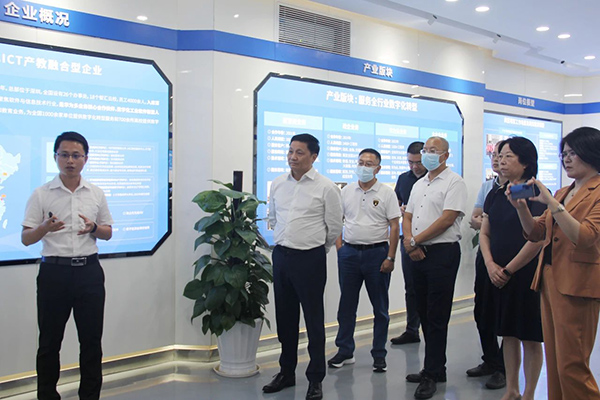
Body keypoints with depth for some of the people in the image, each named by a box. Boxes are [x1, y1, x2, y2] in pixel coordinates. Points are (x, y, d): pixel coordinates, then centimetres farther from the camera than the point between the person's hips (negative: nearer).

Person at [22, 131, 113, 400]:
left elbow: (108, 233, 14)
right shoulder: (41, 194, 1)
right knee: (50, 341, 6)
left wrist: (93, 228, -8)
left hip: (89, 270, 2)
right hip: (54, 270, -2)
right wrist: (45, 228, -22)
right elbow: (26, 239, -1)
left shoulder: (96, 194, 8)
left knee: (92, 340, 7)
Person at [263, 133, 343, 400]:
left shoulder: (326, 187, -7)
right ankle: (287, 372, 29)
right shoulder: (278, 184, 7)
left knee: (314, 319, 1)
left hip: (310, 259, -5)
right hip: (281, 255, 5)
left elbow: (334, 227, 1)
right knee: (285, 316, 14)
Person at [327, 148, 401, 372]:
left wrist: (390, 258, -10)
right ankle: (345, 351, 21)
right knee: (346, 305, 10)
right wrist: (339, 246, 0)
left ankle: (379, 354, 17)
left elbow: (394, 227, -4)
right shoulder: (346, 191, 7)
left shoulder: (386, 193, -2)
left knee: (380, 307, 5)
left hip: (377, 253, -3)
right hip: (349, 253, 3)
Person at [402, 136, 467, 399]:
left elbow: (447, 219, -16)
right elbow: (408, 217, 16)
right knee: (424, 313, 12)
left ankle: (432, 375, 4)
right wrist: (409, 241, -4)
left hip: (442, 253, -8)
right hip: (418, 255, 8)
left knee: (436, 317, -3)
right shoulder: (419, 185, 18)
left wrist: (415, 240, -12)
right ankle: (435, 368, 24)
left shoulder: (454, 182, -7)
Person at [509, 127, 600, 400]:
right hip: (549, 279, 8)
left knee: (571, 367, -4)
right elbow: (536, 234, 14)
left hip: (576, 285, -8)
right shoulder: (563, 193, 17)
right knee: (554, 363, 13)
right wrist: (521, 208, -3)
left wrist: (550, 202, -24)